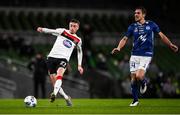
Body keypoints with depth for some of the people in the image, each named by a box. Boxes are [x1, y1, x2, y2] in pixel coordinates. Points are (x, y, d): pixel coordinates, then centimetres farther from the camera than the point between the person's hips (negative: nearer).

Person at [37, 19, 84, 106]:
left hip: (63, 59, -1)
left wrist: (79, 65, 20)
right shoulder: (62, 31, 11)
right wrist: (42, 30, -23)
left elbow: (79, 52, 27)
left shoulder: (78, 40, 14)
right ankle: (66, 98, 17)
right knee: (54, 82, -2)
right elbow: (51, 31, -2)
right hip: (52, 57, 1)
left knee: (59, 75, -31)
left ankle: (54, 94, -51)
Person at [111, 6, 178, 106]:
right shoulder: (132, 27, 6)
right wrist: (119, 48, -12)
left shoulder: (151, 25, 3)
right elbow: (125, 39, 5)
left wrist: (170, 45, 5)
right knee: (133, 79, 0)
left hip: (146, 55, -2)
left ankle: (143, 82, 17)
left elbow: (161, 35, 11)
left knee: (139, 76, -20)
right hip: (135, 55, 2)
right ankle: (135, 100, 17)